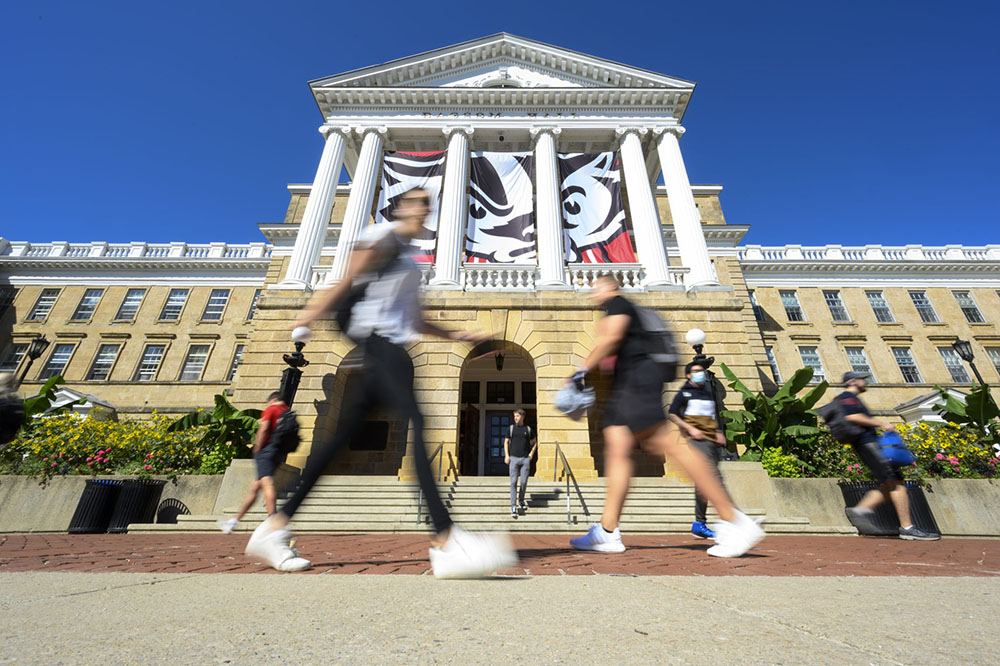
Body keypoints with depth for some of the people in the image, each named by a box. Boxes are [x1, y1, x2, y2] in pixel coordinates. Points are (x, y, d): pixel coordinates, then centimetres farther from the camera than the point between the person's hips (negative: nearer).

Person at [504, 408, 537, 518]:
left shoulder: (528, 429, 7)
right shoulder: (511, 428, 6)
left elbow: (535, 442, 19)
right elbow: (506, 442, 11)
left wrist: (531, 453, 7)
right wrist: (506, 455, 0)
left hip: (525, 459, 1)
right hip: (514, 458, -1)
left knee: (524, 482, 2)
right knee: (513, 482, -7)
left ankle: (521, 500, 28)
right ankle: (513, 507, -5)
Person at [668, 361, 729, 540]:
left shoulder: (709, 394, 23)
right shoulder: (684, 393, 4)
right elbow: (672, 415, -1)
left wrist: (719, 433, 12)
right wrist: (690, 429, -12)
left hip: (713, 440, 6)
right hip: (698, 439, -6)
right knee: (715, 477, -20)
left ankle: (699, 524, 13)